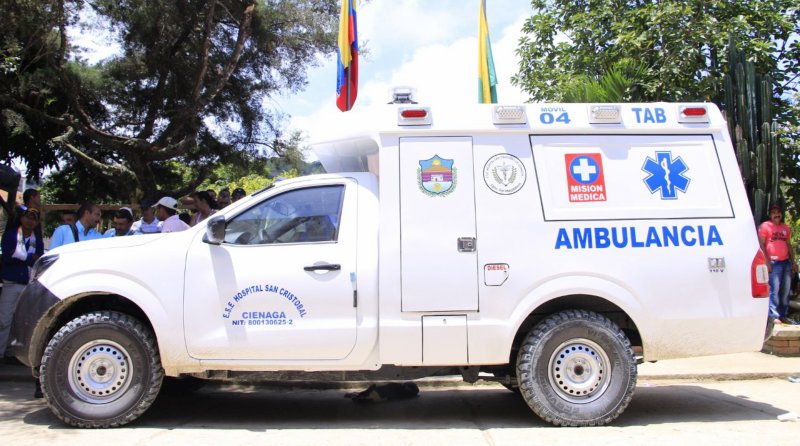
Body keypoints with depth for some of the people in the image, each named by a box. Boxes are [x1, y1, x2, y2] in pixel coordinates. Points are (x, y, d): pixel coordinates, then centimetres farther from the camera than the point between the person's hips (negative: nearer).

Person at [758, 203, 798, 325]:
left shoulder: (786, 228, 18)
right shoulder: (765, 226, 0)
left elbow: (788, 245, 22)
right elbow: (761, 245, -6)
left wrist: (793, 262, 15)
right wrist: (766, 262, -13)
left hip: (786, 262, 6)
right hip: (773, 263, -6)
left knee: (785, 290, 8)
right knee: (774, 290, -10)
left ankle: (783, 315, 16)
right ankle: (774, 316, -7)